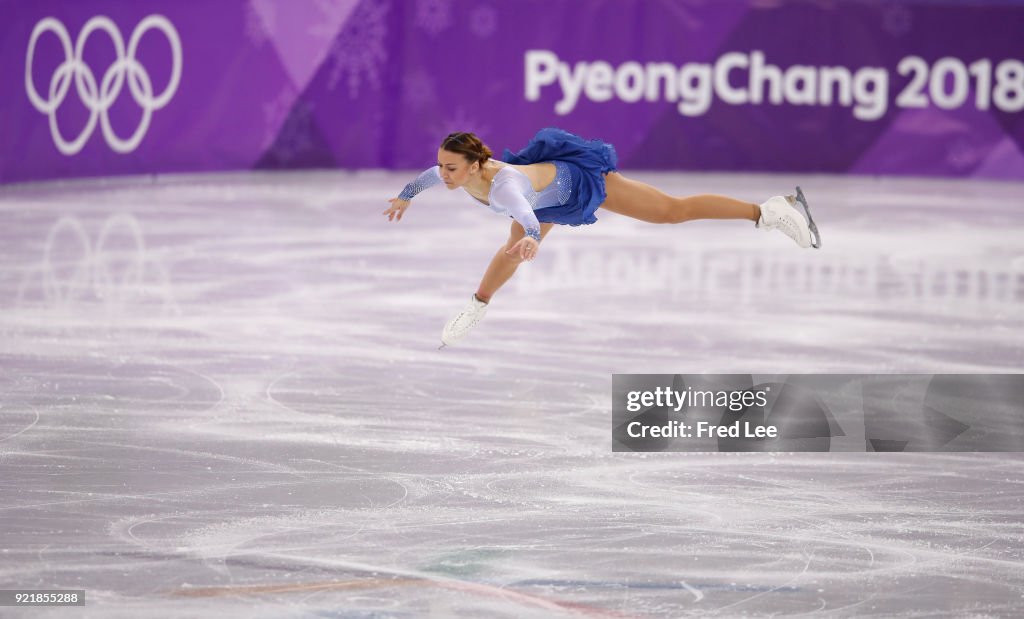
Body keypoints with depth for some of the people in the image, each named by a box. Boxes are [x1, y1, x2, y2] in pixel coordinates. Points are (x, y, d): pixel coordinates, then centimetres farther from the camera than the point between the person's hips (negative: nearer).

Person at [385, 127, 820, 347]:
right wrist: (406, 195, 23)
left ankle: (771, 211, 9)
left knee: (675, 211, 0)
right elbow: (428, 176, 5)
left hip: (581, 181, -7)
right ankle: (475, 312, 52)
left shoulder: (501, 183, -45)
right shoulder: (457, 174, -22)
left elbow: (523, 211, -69)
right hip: (550, 185, 7)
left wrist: (532, 237, -90)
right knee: (513, 250, 26)